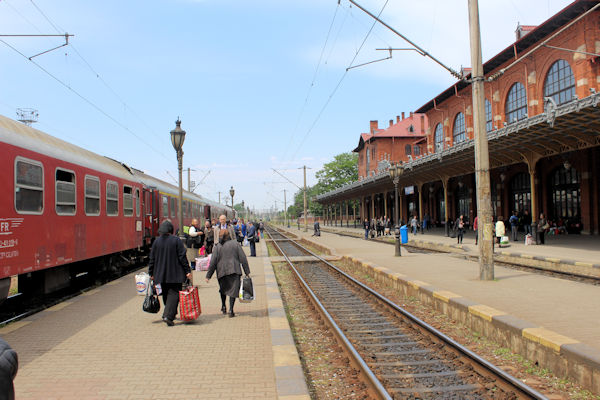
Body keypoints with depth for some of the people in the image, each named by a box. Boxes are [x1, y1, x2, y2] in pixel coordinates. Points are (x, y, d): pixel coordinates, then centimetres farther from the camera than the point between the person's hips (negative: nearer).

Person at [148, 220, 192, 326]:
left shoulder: (156, 242, 1)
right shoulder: (176, 240, -9)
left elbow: (152, 259, 5)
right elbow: (182, 257, -10)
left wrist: (151, 273, 13)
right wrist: (187, 271, -5)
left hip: (161, 274, 4)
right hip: (175, 274, -4)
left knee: (166, 294, 18)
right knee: (174, 293, -2)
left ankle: (170, 313, 28)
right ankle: (168, 315, -16)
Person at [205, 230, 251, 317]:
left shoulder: (217, 247, 1)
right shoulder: (235, 244, 1)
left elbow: (213, 263, -1)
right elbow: (243, 259, -1)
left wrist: (208, 276, 4)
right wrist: (247, 272, 4)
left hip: (221, 272, 2)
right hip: (234, 271, -1)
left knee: (223, 289, 24)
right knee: (233, 290, -1)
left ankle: (223, 306, 26)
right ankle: (231, 310, -11)